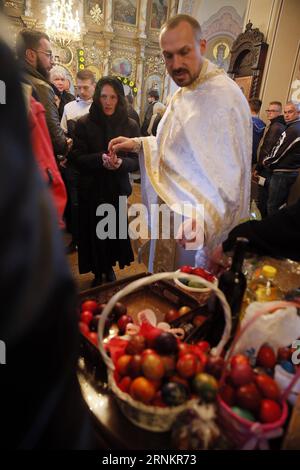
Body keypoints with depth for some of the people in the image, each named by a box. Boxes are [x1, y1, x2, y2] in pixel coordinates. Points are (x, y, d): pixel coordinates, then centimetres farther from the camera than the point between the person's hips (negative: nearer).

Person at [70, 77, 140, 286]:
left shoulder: (130, 125, 1)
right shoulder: (84, 123, -2)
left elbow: (137, 160, -1)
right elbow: (77, 157, -6)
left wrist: (121, 162, -23)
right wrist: (100, 159, -24)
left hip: (118, 190, 1)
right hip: (91, 190, -1)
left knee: (115, 230, 9)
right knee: (94, 232, 5)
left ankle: (110, 267, 35)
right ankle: (98, 272, 28)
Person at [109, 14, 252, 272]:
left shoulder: (224, 96, -20)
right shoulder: (184, 93, 11)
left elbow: (229, 176, -26)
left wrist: (202, 217, -43)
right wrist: (138, 144, 6)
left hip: (198, 231, -9)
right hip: (172, 220, 9)